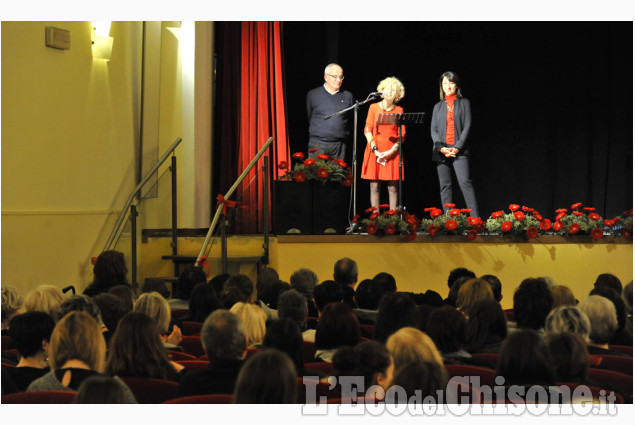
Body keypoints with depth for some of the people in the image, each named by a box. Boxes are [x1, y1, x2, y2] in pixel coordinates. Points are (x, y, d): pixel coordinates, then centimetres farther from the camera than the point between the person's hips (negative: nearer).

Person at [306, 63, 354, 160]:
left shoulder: (347, 96, 10)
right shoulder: (312, 95, 6)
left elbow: (351, 120, 15)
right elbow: (310, 119, 15)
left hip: (339, 145, 1)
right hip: (318, 144, -1)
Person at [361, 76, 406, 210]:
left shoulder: (399, 110, 9)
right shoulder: (374, 107, 8)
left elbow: (402, 134, 4)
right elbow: (367, 130, 3)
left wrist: (392, 151, -9)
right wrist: (375, 149, -9)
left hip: (392, 152, 0)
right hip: (374, 151, 0)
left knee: (392, 187, -2)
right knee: (374, 186, -3)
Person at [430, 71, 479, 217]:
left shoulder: (464, 103, 9)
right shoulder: (438, 107, 16)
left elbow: (467, 126, 1)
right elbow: (433, 129, 9)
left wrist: (458, 147, -10)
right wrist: (441, 148, -8)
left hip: (459, 150, -3)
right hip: (441, 151, 3)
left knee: (465, 182, -16)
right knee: (445, 186, 0)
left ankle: (475, 217, -19)